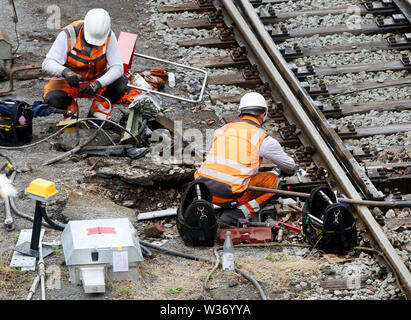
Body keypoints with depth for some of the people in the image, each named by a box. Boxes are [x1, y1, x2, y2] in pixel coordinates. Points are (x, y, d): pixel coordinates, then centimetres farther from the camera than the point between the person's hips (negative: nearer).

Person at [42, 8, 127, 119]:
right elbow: (47, 64, -27)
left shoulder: (109, 36, -18)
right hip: (68, 81, -1)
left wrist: (98, 83, -41)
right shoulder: (68, 35, -23)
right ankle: (70, 109, 5)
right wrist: (64, 72, -50)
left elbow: (117, 68, -22)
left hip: (96, 80, 2)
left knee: (121, 82, -26)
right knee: (53, 98, -32)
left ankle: (97, 111, 0)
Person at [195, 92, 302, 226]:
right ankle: (236, 214, -4)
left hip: (203, 188, 6)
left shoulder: (223, 129, 19)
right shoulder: (263, 138, 5)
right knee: (272, 180, 12)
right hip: (229, 194, -6)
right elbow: (288, 165, 22)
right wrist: (293, 169, 48)